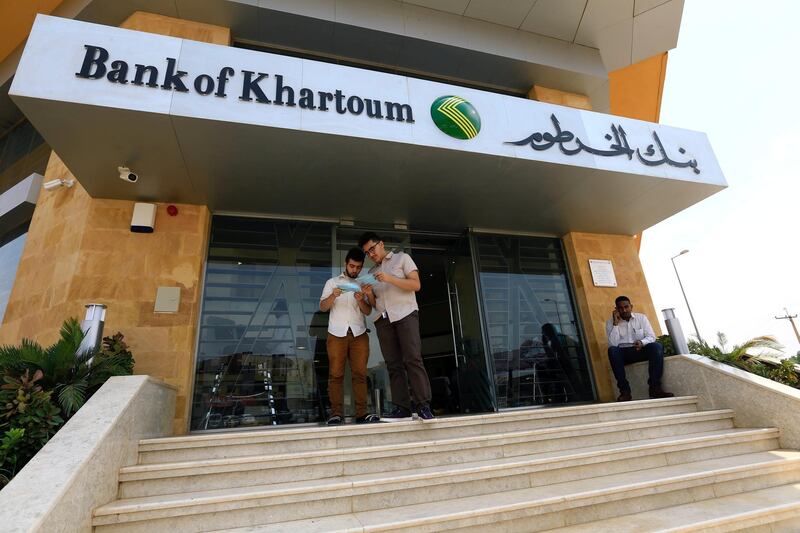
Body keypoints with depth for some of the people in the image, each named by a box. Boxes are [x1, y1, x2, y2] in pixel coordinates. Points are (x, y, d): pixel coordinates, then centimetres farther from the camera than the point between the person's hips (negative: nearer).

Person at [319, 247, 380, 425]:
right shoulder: (332, 282, 13)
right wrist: (333, 296, -14)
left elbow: (368, 311, 8)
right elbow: (322, 307, 6)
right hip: (337, 333, -1)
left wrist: (361, 300, -13)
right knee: (335, 374, -5)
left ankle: (362, 413, -2)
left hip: (358, 333, 1)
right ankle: (336, 413, -3)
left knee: (360, 373, -3)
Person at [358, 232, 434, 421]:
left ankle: (424, 406, -13)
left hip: (405, 313, -4)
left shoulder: (402, 258, 11)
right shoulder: (371, 273, 24)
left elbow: (416, 284, -1)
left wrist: (390, 278, -11)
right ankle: (402, 408, -1)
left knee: (413, 359, -14)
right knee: (393, 364, -2)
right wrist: (369, 294, 0)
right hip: (383, 320, 5)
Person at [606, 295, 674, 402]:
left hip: (641, 350, 2)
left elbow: (651, 337, -4)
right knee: (612, 350, -35)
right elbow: (613, 344, -16)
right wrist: (616, 323, -19)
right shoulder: (611, 323, -2)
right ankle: (624, 390, -33)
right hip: (623, 353, -1)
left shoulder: (641, 317, 4)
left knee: (657, 347, -29)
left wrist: (642, 343, -26)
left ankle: (655, 387, -26)